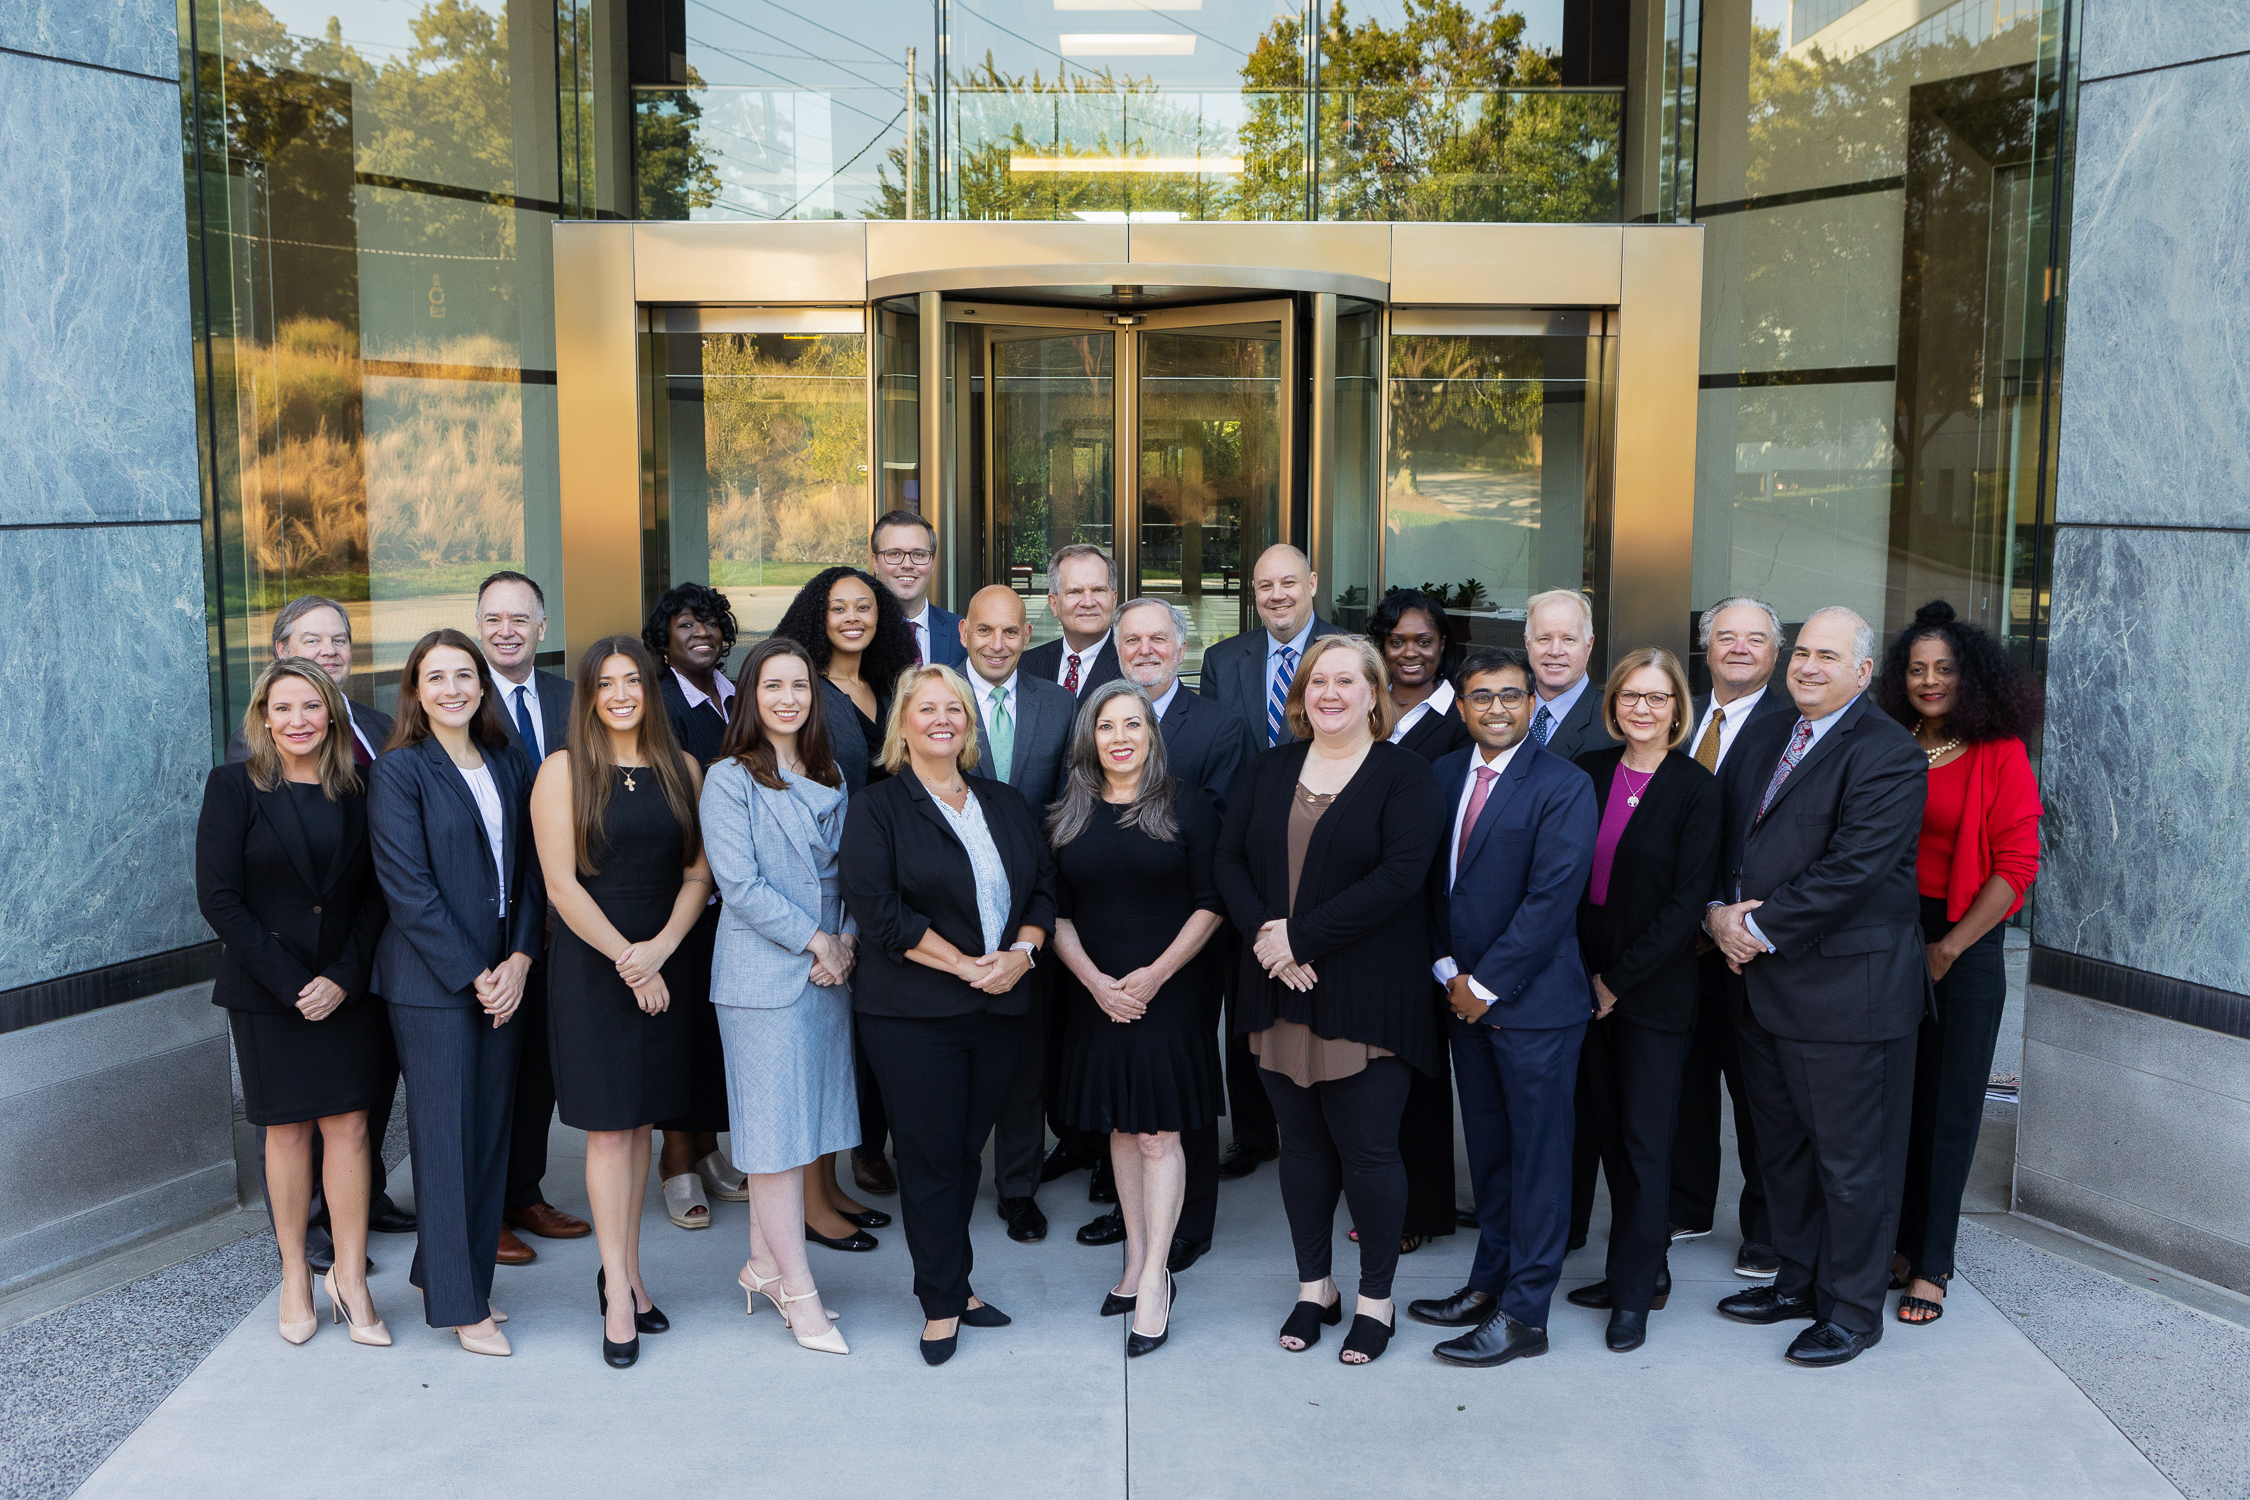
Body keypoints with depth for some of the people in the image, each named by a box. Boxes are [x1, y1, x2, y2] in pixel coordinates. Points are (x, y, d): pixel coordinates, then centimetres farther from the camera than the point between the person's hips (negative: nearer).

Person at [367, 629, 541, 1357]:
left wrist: (519, 959, -4)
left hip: (502, 975, 6)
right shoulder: (399, 772, -6)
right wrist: (471, 975, -13)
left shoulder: (510, 765, 10)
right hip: (431, 982, -5)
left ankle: (443, 1271, 24)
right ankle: (459, 1304, 10)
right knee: (446, 1136, 0)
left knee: (492, 1130, 9)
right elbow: (409, 889, -11)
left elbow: (529, 868, 9)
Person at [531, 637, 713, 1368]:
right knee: (609, 1127, -2)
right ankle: (619, 1289, 3)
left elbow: (698, 872, 4)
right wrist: (626, 960, -11)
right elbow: (561, 883, -8)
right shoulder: (563, 770, -3)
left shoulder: (681, 769, 7)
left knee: (642, 1120, 9)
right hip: (591, 967, -3)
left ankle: (624, 1274, 19)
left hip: (666, 962, 3)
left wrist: (659, 949, -11)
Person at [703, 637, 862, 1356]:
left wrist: (847, 941, -4)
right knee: (776, 1130, -3)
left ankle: (762, 1266, 23)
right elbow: (739, 884, -13)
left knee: (800, 1124, 10)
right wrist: (814, 940, -12)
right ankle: (798, 1291, 4)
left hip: (829, 972, 6)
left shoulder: (831, 778, 13)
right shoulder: (729, 779, -6)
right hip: (763, 974, -6)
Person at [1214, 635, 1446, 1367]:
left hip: (1365, 997, -4)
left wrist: (1302, 936, -17)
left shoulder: (1403, 773, -4)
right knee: (1301, 1143, 13)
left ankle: (1375, 1298, 18)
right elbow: (1230, 860, 5)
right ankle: (1314, 1286, 27)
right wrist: (1264, 935, -12)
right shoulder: (1269, 770, 11)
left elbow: (1400, 874, -15)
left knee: (1368, 1149, 2)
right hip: (1279, 990, 4)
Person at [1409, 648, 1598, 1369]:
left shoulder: (1563, 787, -10)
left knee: (1537, 1156, 3)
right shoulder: (1444, 775, 8)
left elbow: (1551, 898, -16)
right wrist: (1448, 972, -2)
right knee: (1486, 1150, 16)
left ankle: (1524, 1314, 10)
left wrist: (1486, 984, -14)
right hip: (1465, 995, 6)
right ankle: (1490, 1281, 28)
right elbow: (1432, 882, 9)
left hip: (1534, 1001, -6)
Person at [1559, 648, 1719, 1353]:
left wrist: (1620, 979, -11)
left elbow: (1687, 903, -11)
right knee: (1608, 1130, 10)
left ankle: (1634, 1291, 11)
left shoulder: (1696, 790, -8)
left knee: (1643, 1140, 1)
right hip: (1588, 980, 5)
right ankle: (1646, 1267, 25)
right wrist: (1581, 971, -2)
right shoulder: (1589, 771, 5)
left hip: (1654, 990, -5)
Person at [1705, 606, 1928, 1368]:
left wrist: (1761, 928, -16)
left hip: (1848, 989, -8)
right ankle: (1800, 1280, 35)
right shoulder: (1762, 739, 13)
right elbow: (1722, 835, 14)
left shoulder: (1889, 755, -13)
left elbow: (1851, 869, -21)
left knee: (1852, 1160, 4)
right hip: (1764, 985, 8)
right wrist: (1719, 913, -4)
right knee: (1782, 1147, 19)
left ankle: (1852, 1310, 19)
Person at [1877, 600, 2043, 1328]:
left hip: (1963, 947, -3)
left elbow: (2015, 866, -8)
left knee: (1947, 1108, 4)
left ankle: (1930, 1265, 13)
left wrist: (1948, 949, -11)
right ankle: (1897, 1241, 20)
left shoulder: (1998, 755, -5)